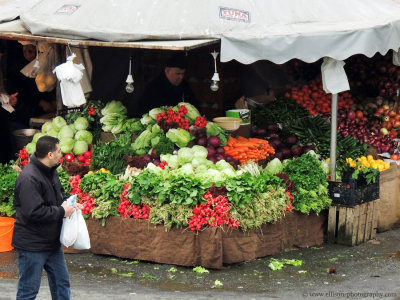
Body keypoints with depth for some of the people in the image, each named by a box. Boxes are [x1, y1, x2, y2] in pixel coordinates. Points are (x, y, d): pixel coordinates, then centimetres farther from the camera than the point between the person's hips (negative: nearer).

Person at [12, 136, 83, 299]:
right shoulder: (28, 178, -24)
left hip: (52, 242, 9)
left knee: (61, 282, 17)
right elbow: (34, 212, -30)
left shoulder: (50, 171, 7)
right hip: (32, 245, -9)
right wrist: (62, 211, -19)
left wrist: (69, 204, 2)